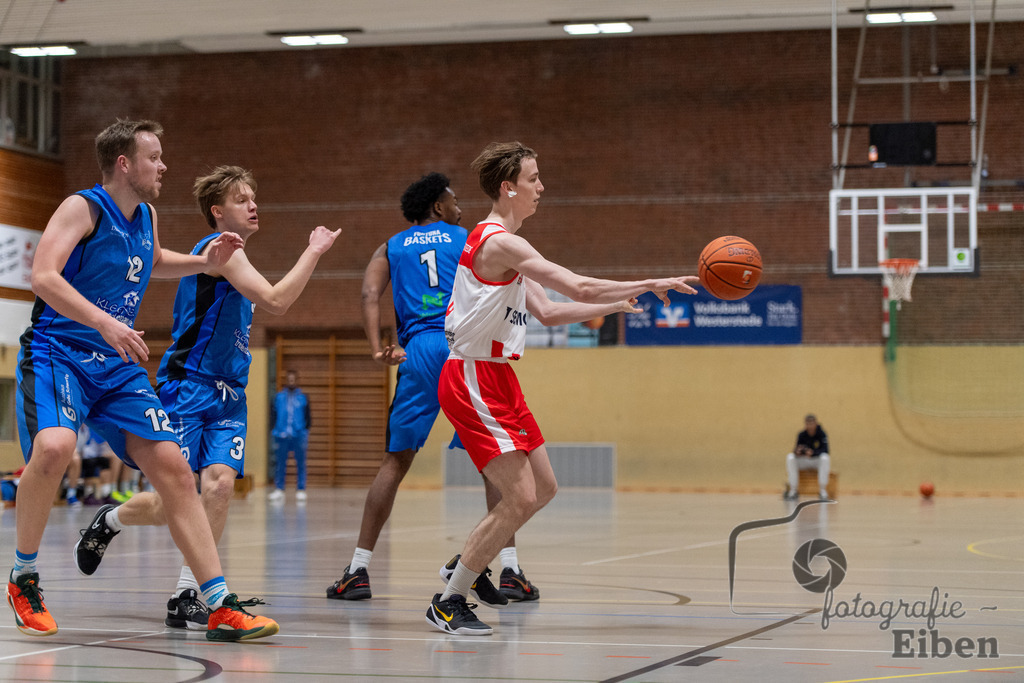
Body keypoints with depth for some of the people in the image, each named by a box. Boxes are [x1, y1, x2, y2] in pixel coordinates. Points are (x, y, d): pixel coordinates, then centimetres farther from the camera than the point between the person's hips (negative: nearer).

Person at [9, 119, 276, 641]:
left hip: (117, 364, 7)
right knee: (53, 448, -33)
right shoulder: (83, 207, -10)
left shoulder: (146, 217, 12)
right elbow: (42, 276, -23)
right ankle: (23, 578, -9)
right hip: (56, 353, -7)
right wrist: (104, 321, -34)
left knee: (172, 466, -4)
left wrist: (203, 262, 17)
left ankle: (221, 607, -2)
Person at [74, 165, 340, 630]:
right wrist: (313, 252, -17)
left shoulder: (231, 257, 18)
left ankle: (186, 597, -9)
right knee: (171, 505, -6)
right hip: (187, 386, -8)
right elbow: (276, 302, -23)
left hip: (226, 393, 8)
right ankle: (108, 520, 27)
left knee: (219, 484, -14)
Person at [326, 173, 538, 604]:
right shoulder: (470, 240, 17)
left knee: (396, 460, 8)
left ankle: (357, 571, 4)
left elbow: (370, 295, 3)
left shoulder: (390, 248, 21)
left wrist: (378, 349, -6)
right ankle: (510, 572, 0)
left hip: (418, 352, 2)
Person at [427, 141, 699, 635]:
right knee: (522, 497, -12)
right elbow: (578, 288, -22)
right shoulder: (499, 242, -17)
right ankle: (449, 603, -3)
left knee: (543, 488, 13)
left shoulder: (503, 246, 16)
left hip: (495, 380, 10)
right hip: (473, 379, -10)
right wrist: (652, 285, -16)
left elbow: (548, 312, 19)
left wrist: (617, 304, 13)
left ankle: (460, 568, 23)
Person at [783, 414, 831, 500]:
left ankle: (822, 490, -28)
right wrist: (797, 451, -36)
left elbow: (825, 450, -22)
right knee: (790, 457, -24)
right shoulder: (801, 435, -4)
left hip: (817, 460, -2)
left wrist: (813, 452, -41)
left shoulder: (821, 434, -11)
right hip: (804, 461, 2)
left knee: (825, 458, -36)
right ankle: (793, 490, -23)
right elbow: (797, 449, -9)